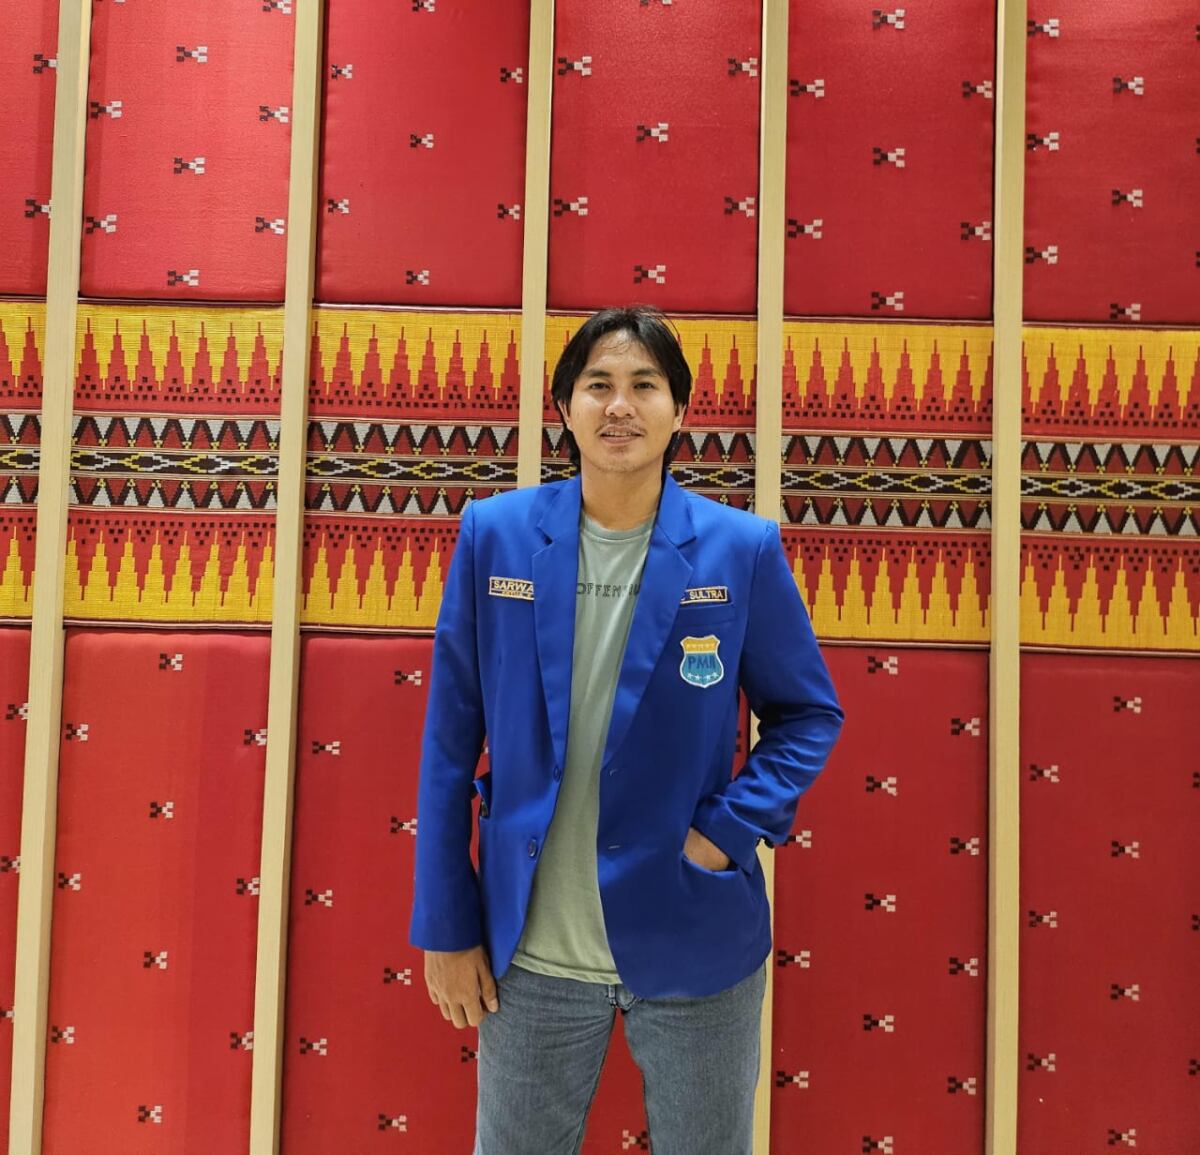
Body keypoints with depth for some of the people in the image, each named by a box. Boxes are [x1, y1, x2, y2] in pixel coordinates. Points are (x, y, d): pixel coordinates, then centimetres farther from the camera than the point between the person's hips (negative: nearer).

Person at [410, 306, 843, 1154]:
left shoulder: (743, 549, -6)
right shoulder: (495, 534, -4)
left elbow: (810, 714, 5)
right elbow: (450, 740, -1)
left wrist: (730, 831, -9)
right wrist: (446, 925, 0)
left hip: (693, 946, 0)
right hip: (531, 951, 1)